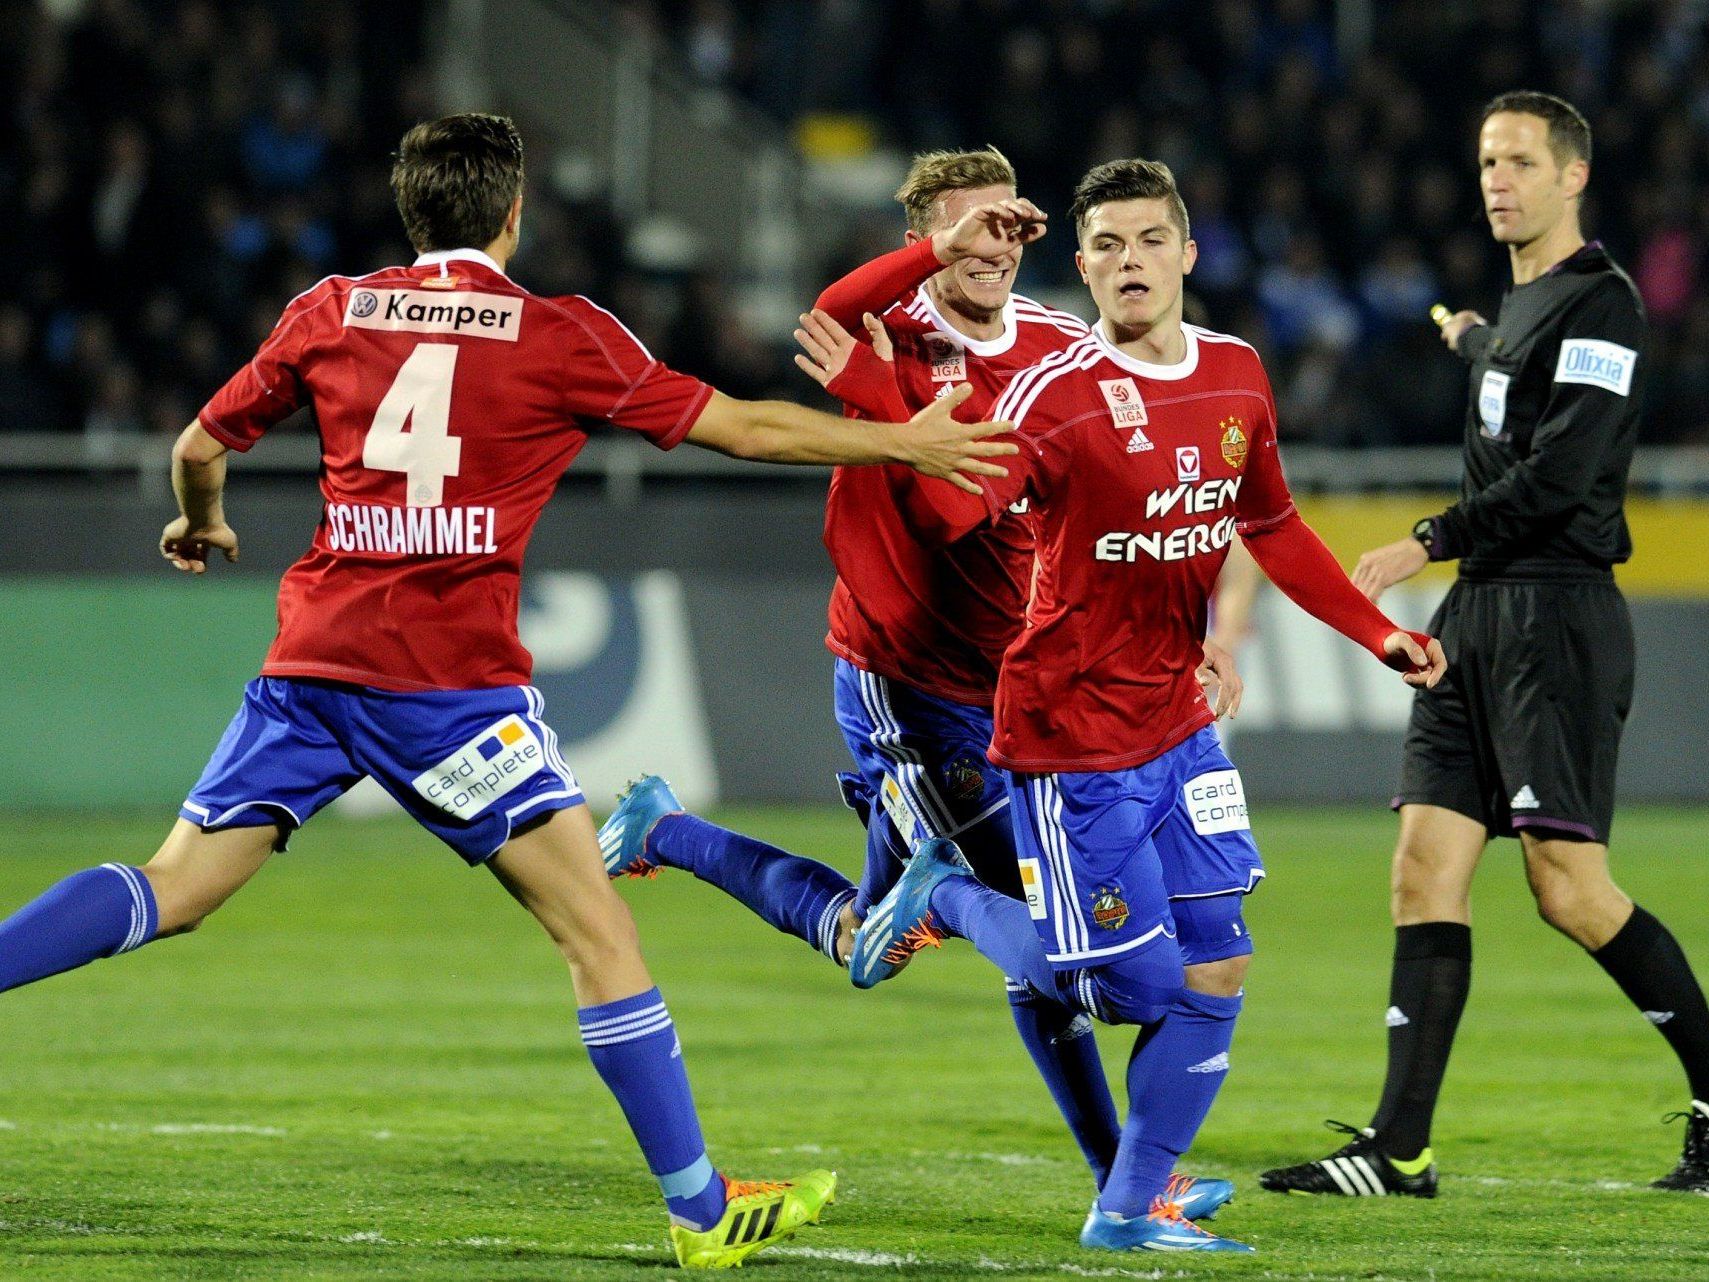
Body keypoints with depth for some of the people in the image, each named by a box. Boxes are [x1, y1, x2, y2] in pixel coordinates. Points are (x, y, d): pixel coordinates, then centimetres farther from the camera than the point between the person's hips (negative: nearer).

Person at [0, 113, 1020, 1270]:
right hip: (450, 674, -4)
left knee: (173, 891, 9)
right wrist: (905, 443, 18)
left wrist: (202, 525, 41)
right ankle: (701, 1208, 2)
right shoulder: (563, 337, 2)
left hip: (312, 658, 4)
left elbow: (200, 448, 18)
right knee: (596, 926, 1)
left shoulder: (334, 310, 10)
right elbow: (745, 428, 6)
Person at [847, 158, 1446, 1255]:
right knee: (1134, 986, -3)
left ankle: (1133, 1209, 15)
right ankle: (946, 896, 22)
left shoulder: (1238, 377, 5)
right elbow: (957, 507, -30)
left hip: (1177, 725, 7)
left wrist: (1378, 632, 16)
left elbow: (1273, 527, 20)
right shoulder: (1058, 393, -16)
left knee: (1217, 977, 2)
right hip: (1071, 735, -6)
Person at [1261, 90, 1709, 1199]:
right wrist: (1474, 343, 56)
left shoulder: (1598, 304, -10)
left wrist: (1430, 544, -14)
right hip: (1480, 613, 9)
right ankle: (1400, 1151, -3)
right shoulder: (1521, 307, 18)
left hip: (1556, 614, -9)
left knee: (1571, 888, -11)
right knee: (1427, 873, 0)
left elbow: (1557, 476, -19)